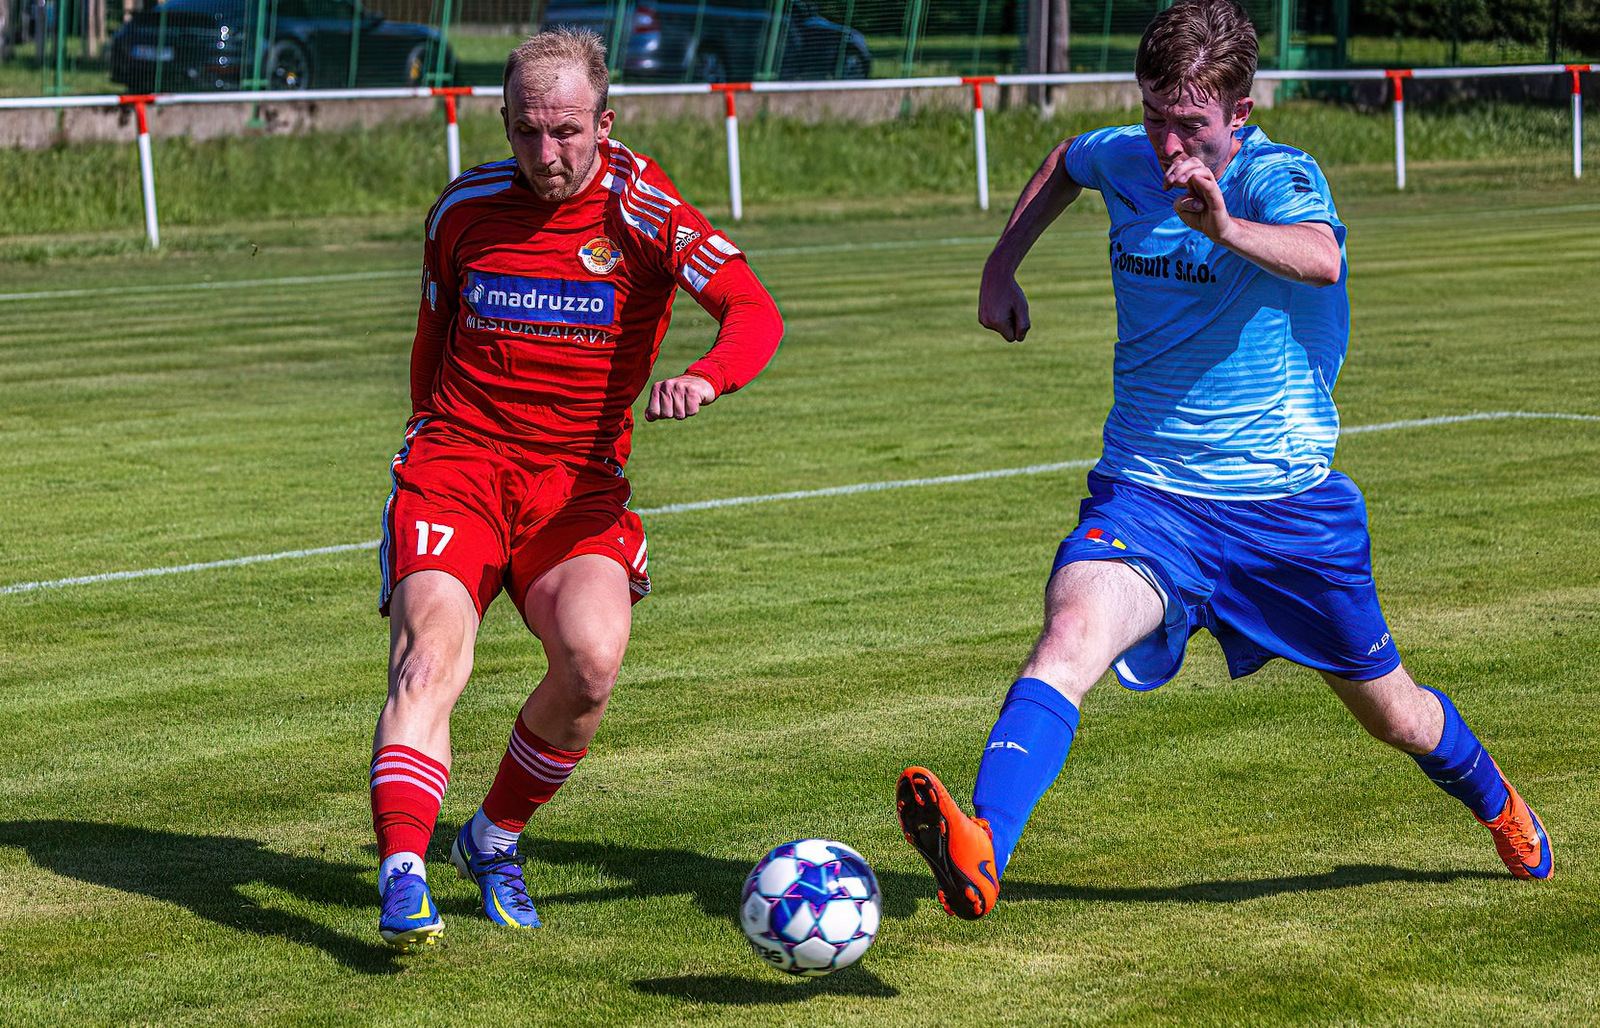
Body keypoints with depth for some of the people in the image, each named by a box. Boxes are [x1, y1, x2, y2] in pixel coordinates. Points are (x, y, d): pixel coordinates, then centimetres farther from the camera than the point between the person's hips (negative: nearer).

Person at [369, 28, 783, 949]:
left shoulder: (639, 207, -6)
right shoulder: (466, 209, 4)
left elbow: (754, 311, -17)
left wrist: (705, 378, -36)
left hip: (579, 483, -1)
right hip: (457, 461, 1)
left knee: (593, 660, -23)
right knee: (431, 655, -23)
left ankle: (496, 839, 3)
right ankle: (404, 876, -31)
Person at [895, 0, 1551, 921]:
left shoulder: (1280, 179, -17)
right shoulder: (1124, 161, -1)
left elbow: (1320, 258, -42)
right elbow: (1064, 163, 25)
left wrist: (1224, 227, -60)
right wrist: (1003, 266, 16)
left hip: (1287, 501, -2)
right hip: (1147, 497, 2)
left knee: (1393, 714, 17)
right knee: (1073, 631, -31)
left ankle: (1496, 802, 52)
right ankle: (979, 854, -51)